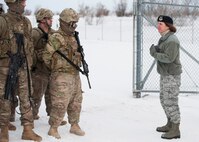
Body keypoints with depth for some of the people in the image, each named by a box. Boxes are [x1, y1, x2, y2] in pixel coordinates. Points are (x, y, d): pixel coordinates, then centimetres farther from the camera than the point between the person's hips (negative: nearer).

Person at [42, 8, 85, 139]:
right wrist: (52, 68, -1)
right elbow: (46, 54, -16)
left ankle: (75, 126, 29)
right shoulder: (56, 38, -16)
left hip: (75, 75, 8)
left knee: (76, 103, 16)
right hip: (62, 76, -8)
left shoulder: (73, 37, 11)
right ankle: (53, 129, 8)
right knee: (60, 105, -5)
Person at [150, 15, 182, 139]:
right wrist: (155, 50, -4)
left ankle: (175, 130, 1)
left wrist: (155, 53, -16)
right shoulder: (163, 38, 13)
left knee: (171, 101, -7)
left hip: (172, 75, -10)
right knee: (164, 99, 18)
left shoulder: (172, 40, -18)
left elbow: (169, 58, -25)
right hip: (165, 74, 10)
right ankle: (170, 124, 32)